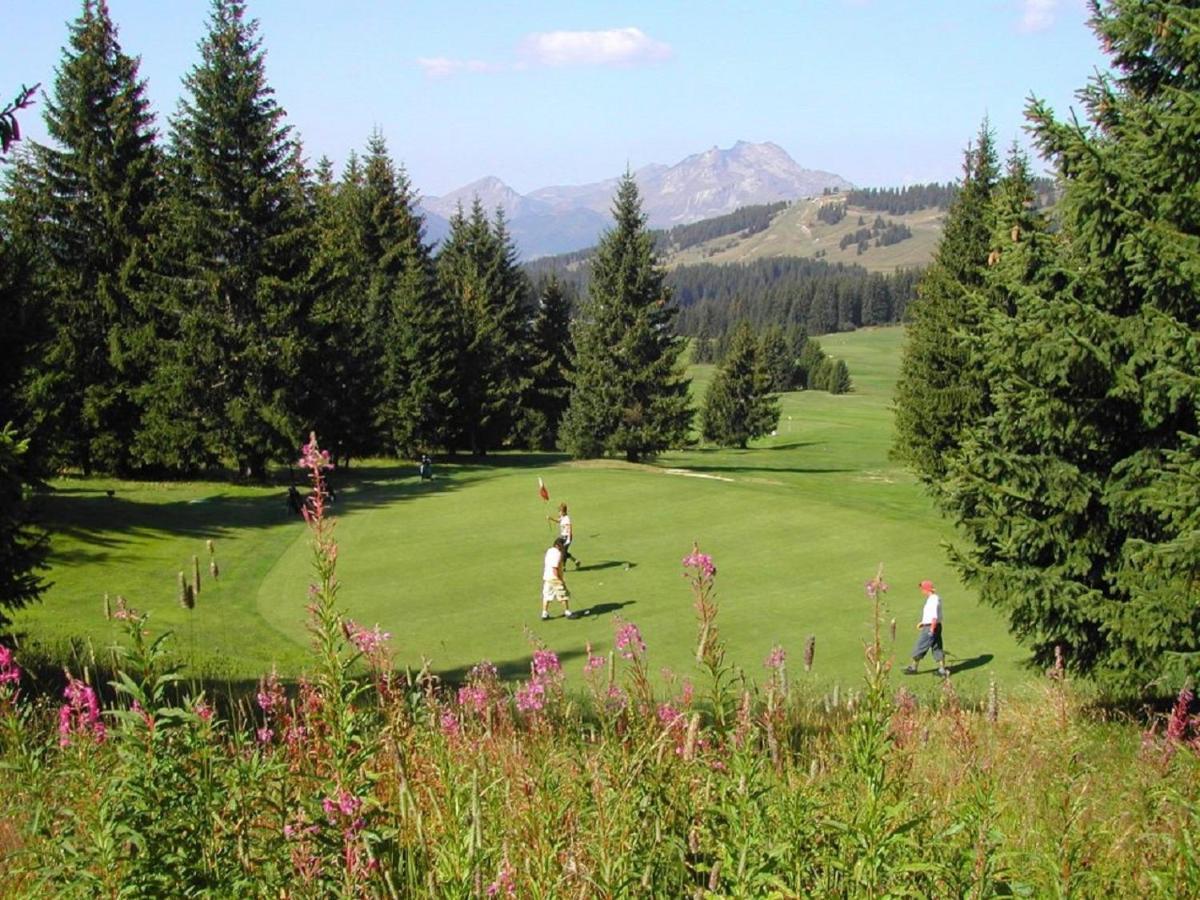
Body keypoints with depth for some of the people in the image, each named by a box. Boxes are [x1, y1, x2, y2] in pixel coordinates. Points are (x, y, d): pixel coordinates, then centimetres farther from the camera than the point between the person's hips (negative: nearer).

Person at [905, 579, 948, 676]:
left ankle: (913, 668, 13)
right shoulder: (935, 598, 11)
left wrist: (931, 630, -22)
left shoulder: (933, 600, -20)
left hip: (930, 628, -10)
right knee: (937, 648, 10)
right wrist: (923, 623, 25)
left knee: (920, 647, 3)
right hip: (935, 626, 10)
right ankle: (942, 670, 10)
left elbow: (935, 617, -23)